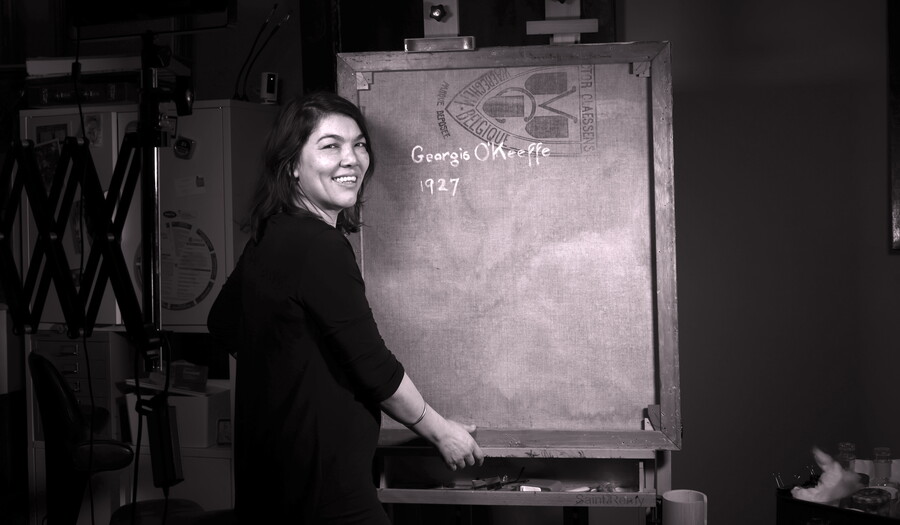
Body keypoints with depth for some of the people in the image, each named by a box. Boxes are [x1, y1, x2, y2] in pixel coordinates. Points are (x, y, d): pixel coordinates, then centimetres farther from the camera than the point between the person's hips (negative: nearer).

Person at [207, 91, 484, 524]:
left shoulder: (268, 238, 7)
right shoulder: (318, 245, -21)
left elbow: (224, 329, 20)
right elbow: (372, 366, -19)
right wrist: (441, 431, -6)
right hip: (320, 483, -9)